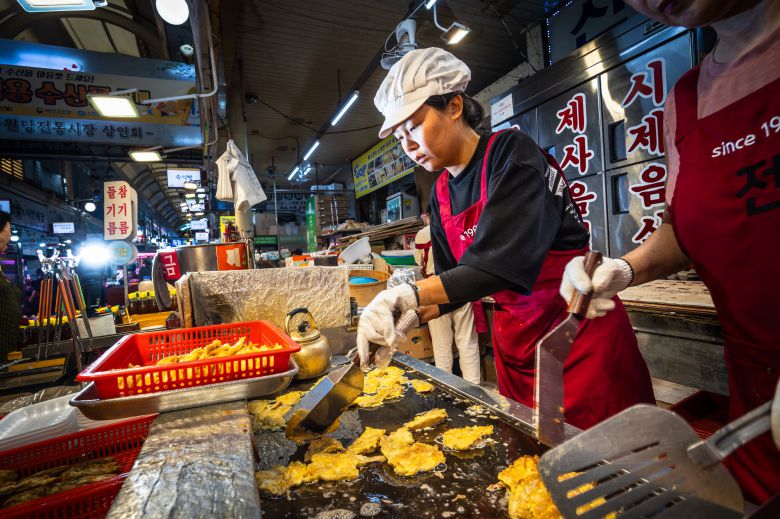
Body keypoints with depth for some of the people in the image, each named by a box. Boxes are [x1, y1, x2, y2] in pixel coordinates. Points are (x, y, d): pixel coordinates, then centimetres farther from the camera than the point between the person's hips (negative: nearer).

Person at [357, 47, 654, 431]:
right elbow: (452, 283, 6)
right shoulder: (441, 195, 3)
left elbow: (503, 262, -30)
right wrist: (409, 317, -9)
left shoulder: (512, 152, -17)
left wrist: (409, 294, -35)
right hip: (513, 337, 6)